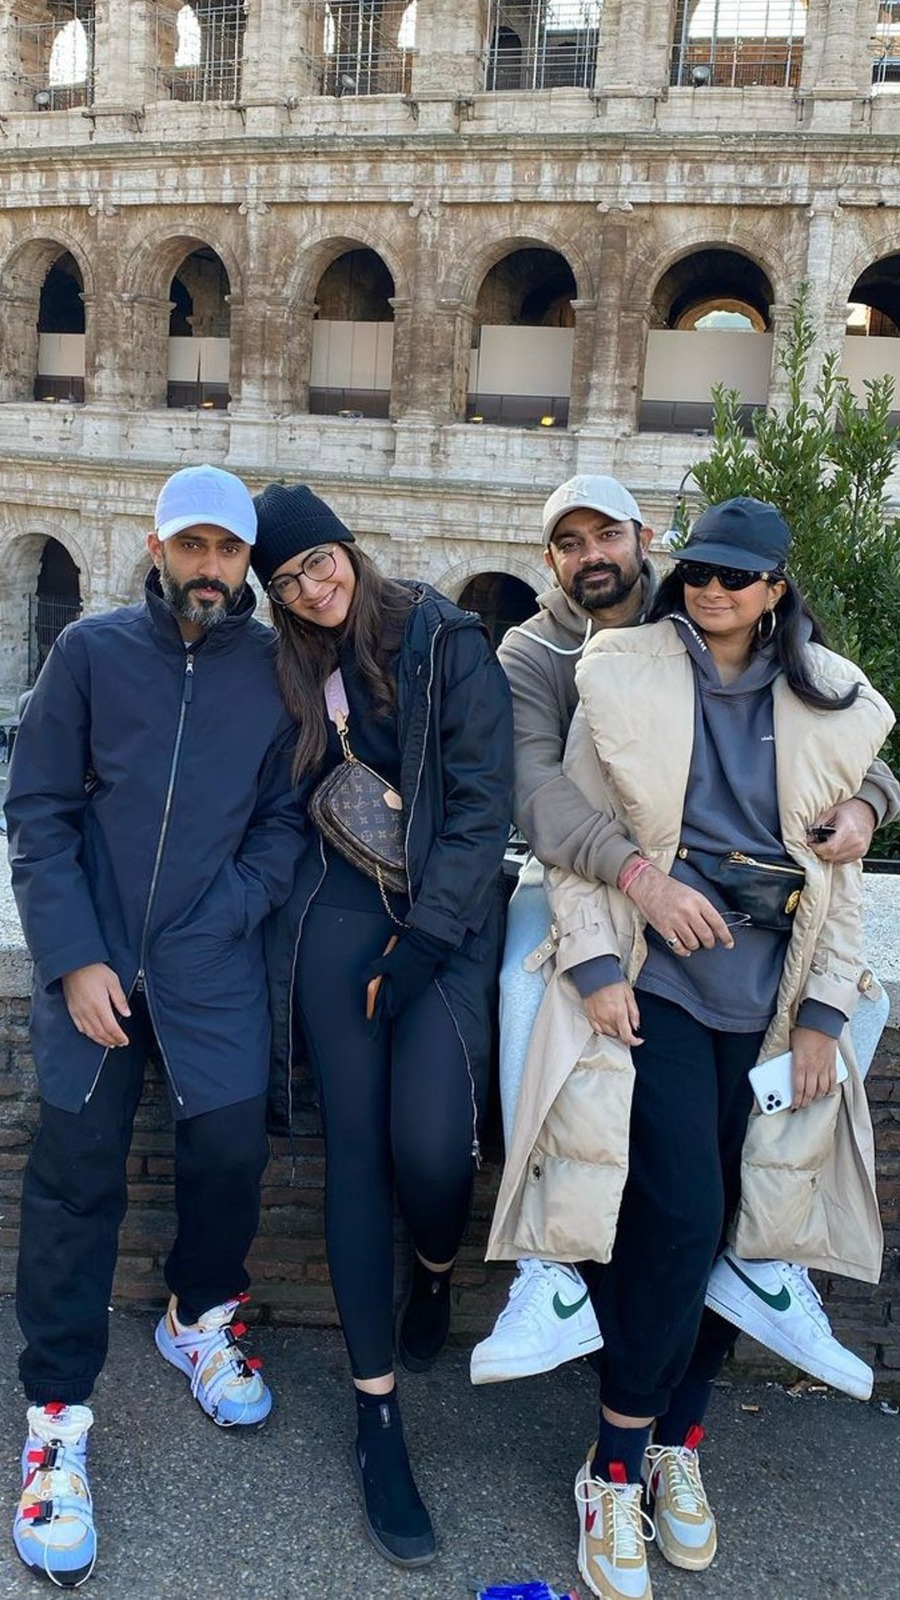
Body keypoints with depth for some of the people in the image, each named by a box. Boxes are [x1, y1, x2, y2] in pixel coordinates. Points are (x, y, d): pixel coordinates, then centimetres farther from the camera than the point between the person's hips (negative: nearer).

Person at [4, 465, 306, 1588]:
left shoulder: (277, 668, 3)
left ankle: (198, 1318, 31)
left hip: (213, 964, 1)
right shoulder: (90, 651, 1)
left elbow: (284, 818, 4)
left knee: (229, 1149, -1)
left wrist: (220, 924, -10)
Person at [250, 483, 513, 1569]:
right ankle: (377, 1417, 6)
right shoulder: (294, 672, 14)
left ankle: (436, 1274, 18)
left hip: (447, 919, -3)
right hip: (337, 916, 3)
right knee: (355, 1142, -3)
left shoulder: (446, 641, -1)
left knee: (430, 1143, -19)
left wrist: (421, 941, -11)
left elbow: (483, 803, -7)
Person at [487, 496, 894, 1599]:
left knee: (729, 1220, 4)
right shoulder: (627, 678, 1)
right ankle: (614, 1467, 5)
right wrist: (593, 962, -10)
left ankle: (676, 1444, 23)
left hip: (768, 996, 4)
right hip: (655, 979, -3)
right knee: (681, 1214, -13)